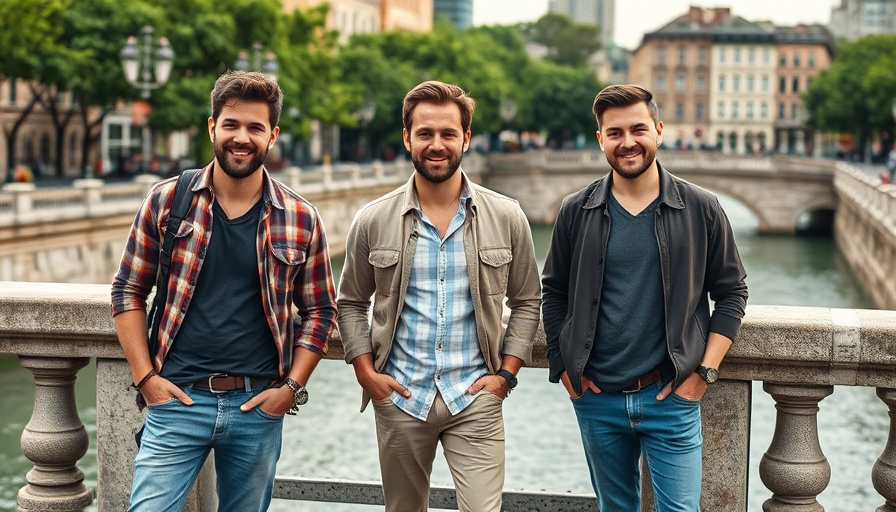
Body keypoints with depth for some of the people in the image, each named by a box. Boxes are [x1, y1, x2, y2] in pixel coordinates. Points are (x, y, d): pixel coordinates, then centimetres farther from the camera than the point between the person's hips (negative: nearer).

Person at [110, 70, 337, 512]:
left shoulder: (301, 219, 0)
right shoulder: (167, 200, -1)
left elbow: (320, 312, 7)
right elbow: (128, 291, 5)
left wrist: (292, 386, -3)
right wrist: (144, 376, -3)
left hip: (259, 408, 1)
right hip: (177, 399, -1)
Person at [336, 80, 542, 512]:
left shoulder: (506, 218, -1)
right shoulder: (373, 221, -1)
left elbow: (527, 302, 8)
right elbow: (351, 303, 9)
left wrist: (506, 374, -2)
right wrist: (365, 373, -1)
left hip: (475, 399, -1)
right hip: (398, 397, 1)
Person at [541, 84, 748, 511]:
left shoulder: (700, 209, -3)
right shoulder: (576, 212, 0)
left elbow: (731, 292, 3)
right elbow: (554, 293, 9)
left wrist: (705, 371, -4)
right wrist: (563, 365, 1)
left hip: (671, 397, -2)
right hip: (597, 399, 2)